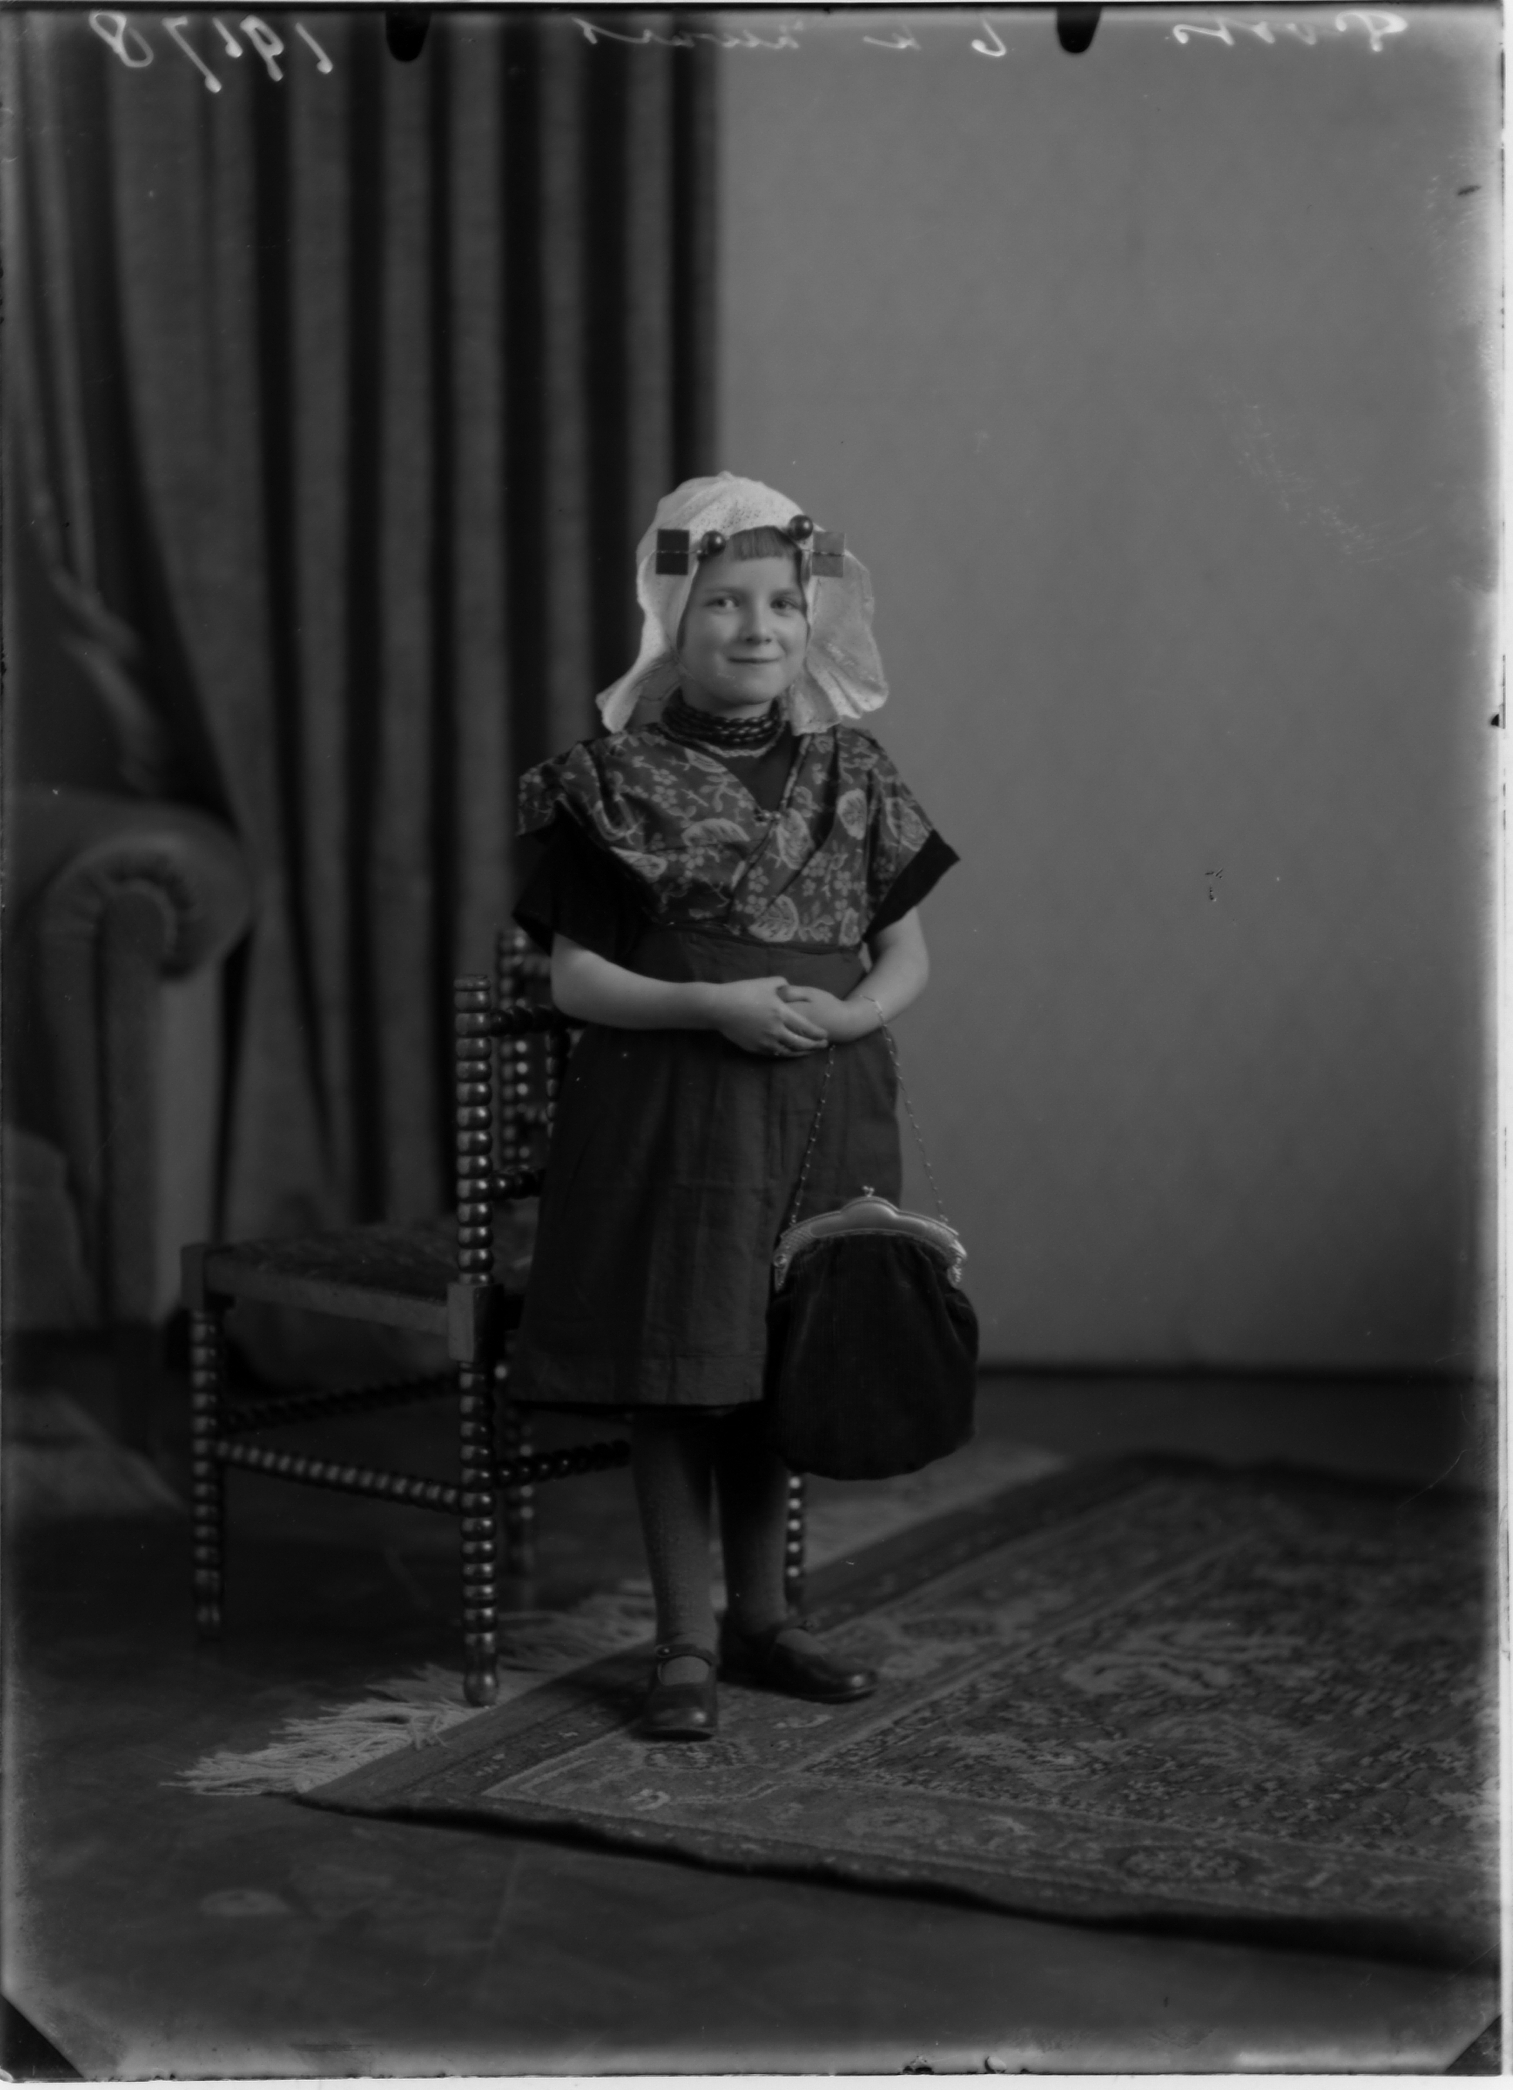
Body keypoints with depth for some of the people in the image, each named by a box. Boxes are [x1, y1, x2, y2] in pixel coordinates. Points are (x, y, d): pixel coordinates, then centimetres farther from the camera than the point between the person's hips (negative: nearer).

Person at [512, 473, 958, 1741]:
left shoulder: (851, 774, 6)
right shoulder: (621, 779, -4)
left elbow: (907, 957, 9)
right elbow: (575, 974, -5)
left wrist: (843, 1014, -13)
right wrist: (713, 1004, -19)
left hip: (821, 1109, 3)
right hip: (669, 1109, -3)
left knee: (778, 1372, 12)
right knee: (678, 1373, 0)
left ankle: (761, 1616, 27)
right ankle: (686, 1645, 12)